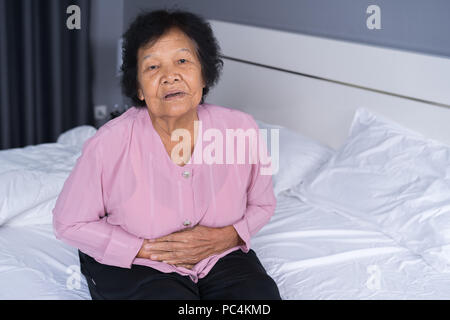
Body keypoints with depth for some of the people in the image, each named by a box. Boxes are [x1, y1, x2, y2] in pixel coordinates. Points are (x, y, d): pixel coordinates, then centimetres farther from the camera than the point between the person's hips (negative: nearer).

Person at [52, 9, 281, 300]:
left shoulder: (241, 129, -13)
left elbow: (262, 205, 5)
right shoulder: (110, 144, -21)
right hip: (132, 264, -2)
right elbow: (69, 223, -8)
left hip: (220, 257, 2)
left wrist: (226, 236, -16)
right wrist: (147, 249, -16)